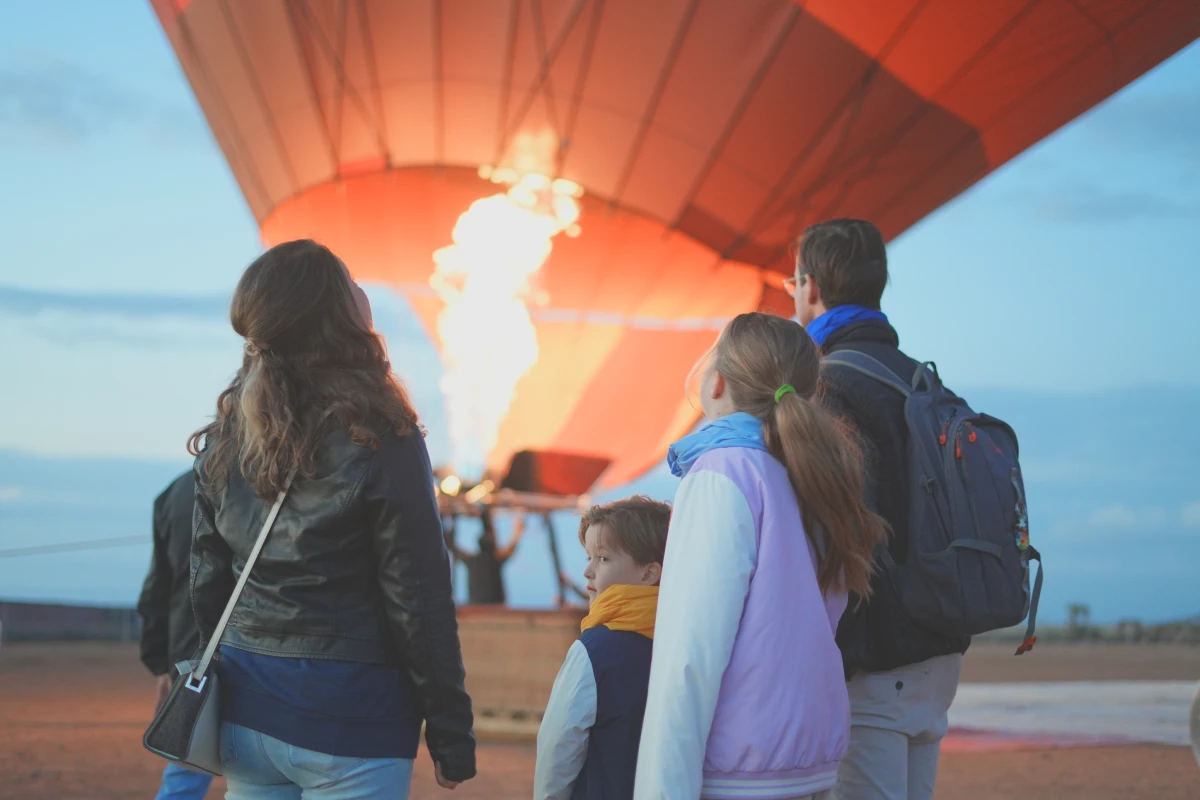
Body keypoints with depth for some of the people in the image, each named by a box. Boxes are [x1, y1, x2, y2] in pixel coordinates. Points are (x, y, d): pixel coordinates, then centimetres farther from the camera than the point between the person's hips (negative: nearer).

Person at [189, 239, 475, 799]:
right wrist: (450, 735, -4)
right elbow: (419, 604, -10)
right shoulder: (379, 439, -11)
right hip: (350, 714, -5)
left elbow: (206, 583, 10)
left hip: (246, 710, 5)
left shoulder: (225, 438, 4)